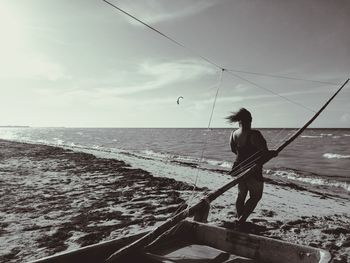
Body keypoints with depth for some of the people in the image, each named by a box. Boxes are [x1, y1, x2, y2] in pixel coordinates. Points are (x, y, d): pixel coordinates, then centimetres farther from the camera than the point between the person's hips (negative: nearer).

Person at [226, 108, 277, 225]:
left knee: (241, 195, 20)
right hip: (253, 170, -6)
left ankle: (239, 219, 29)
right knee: (255, 196, 10)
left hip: (239, 168, 6)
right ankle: (241, 220, 3)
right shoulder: (254, 134, -21)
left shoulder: (233, 134, -2)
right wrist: (273, 153, -1)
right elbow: (264, 152, -22)